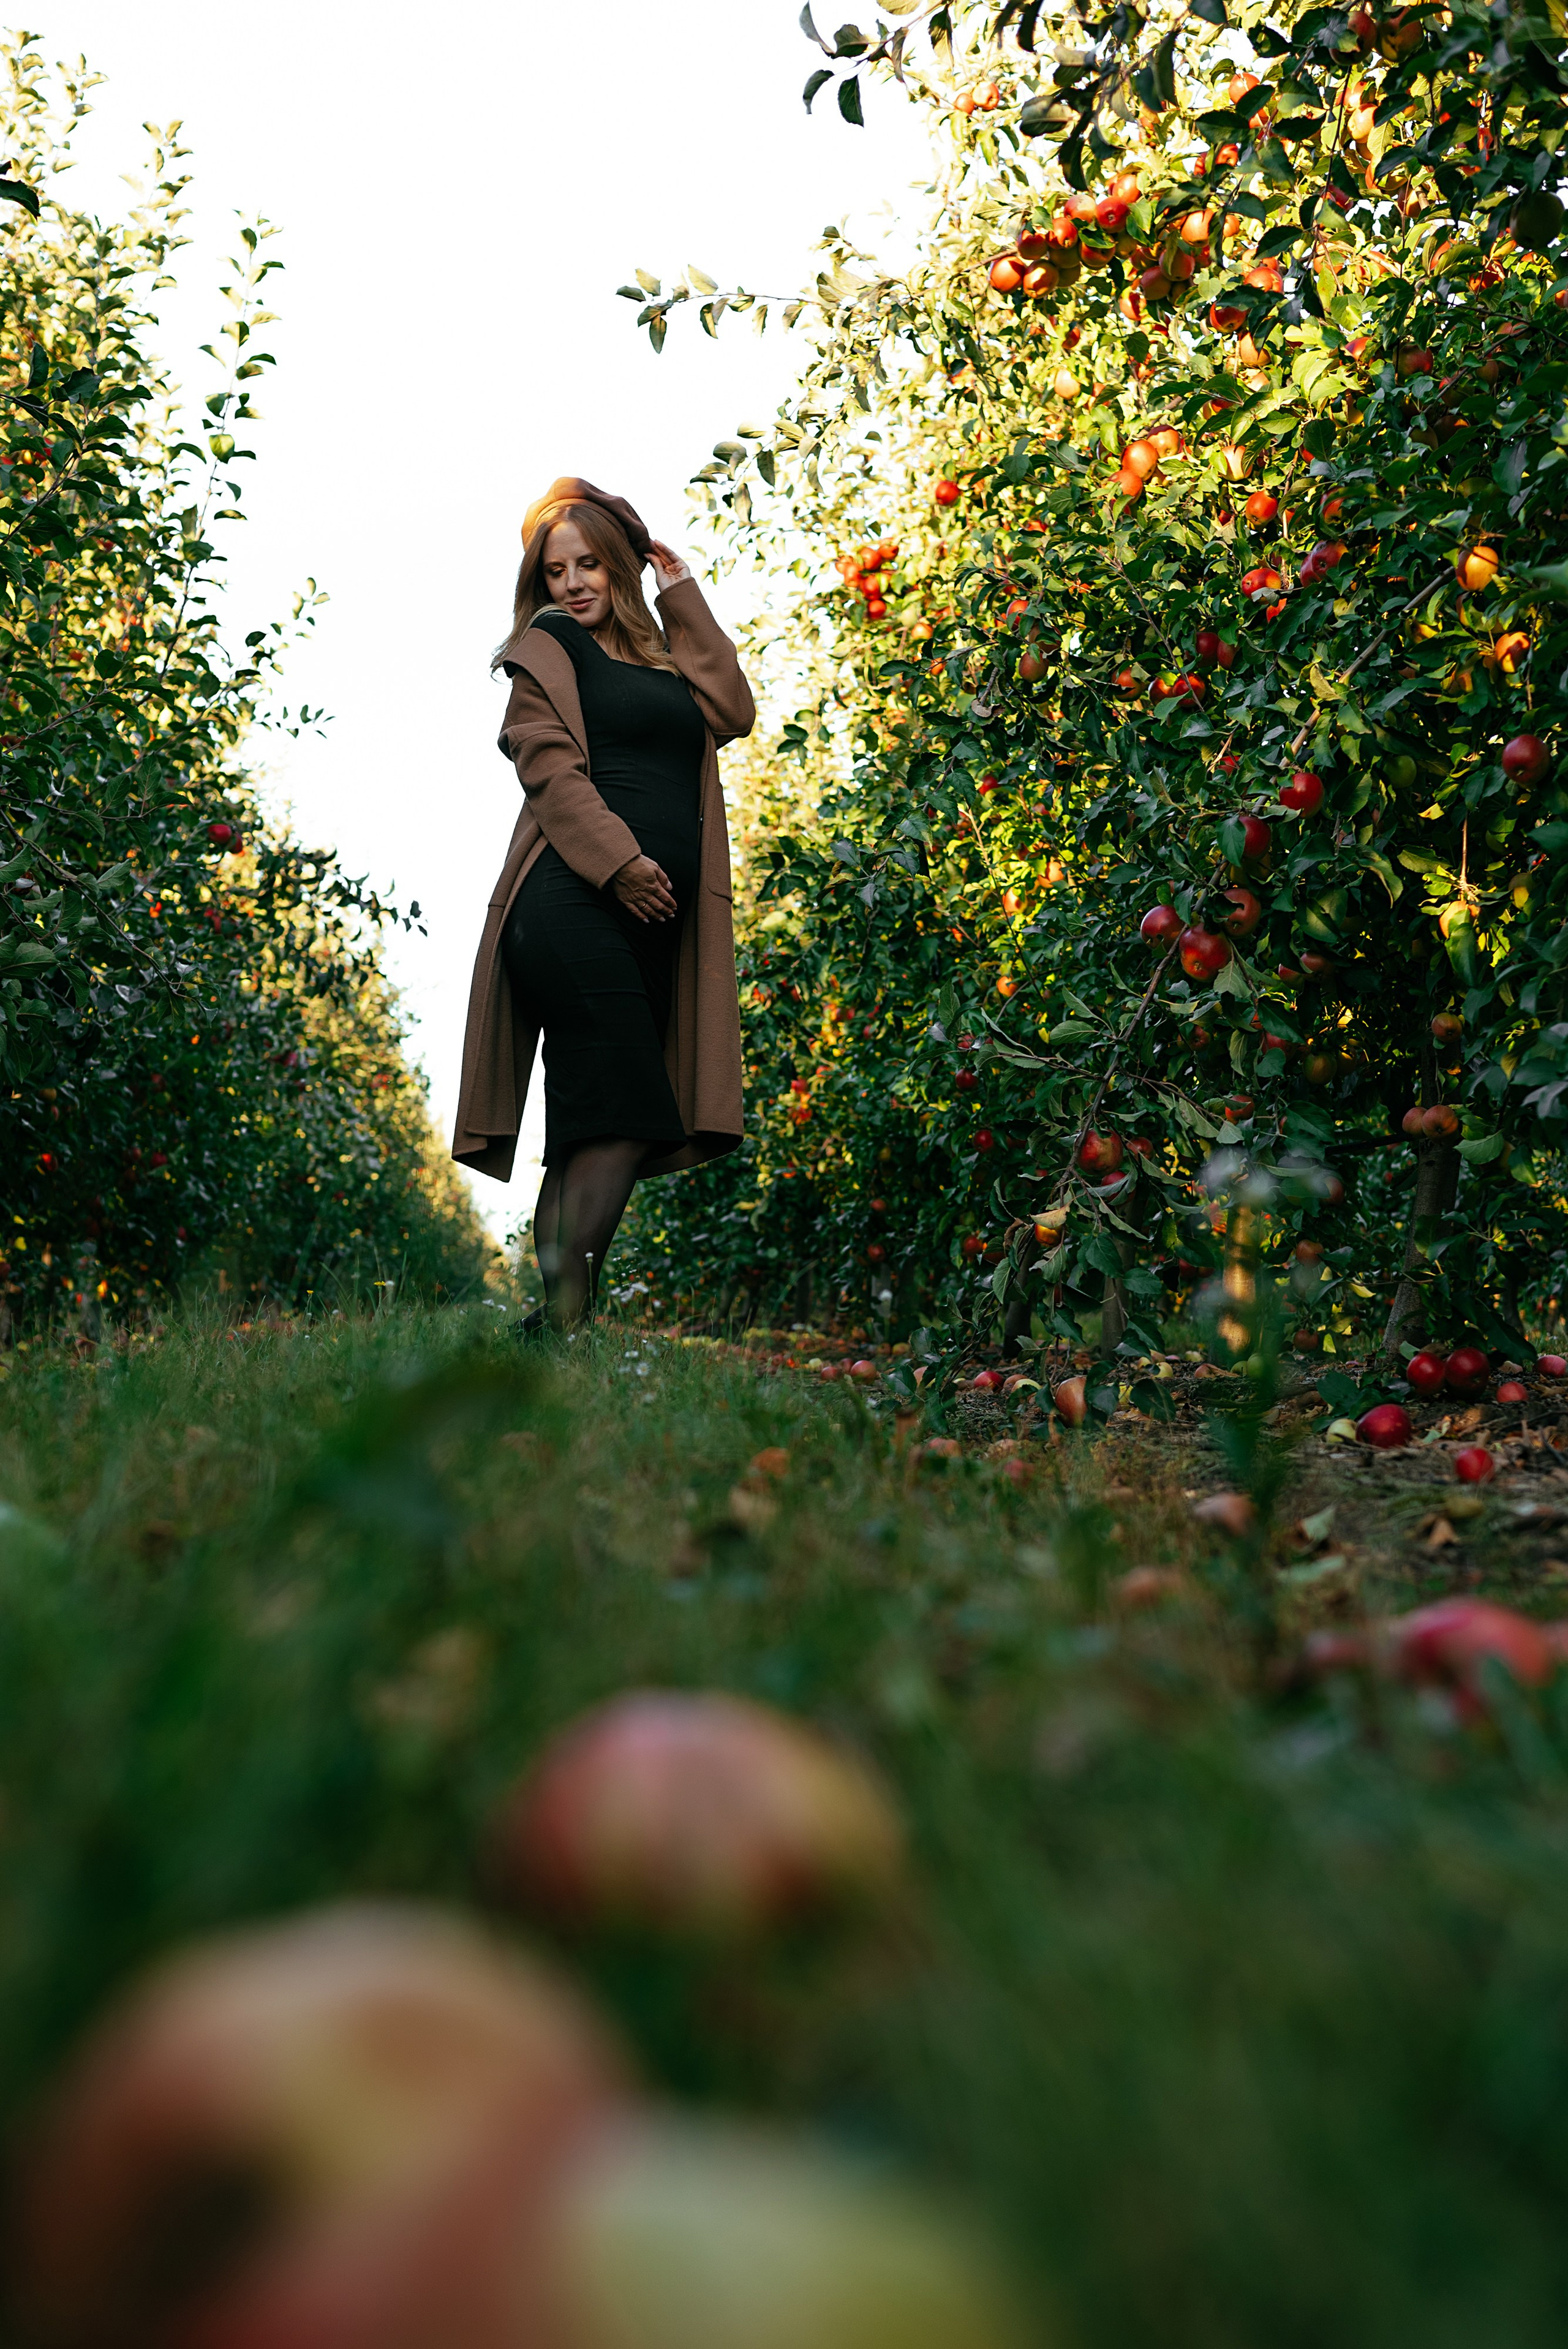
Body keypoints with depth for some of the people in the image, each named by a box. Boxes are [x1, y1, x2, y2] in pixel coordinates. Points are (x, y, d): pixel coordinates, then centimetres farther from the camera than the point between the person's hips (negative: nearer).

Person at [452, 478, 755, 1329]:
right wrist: (619, 860, -17)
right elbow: (551, 765, -4)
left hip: (654, 920, 7)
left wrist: (681, 593, 17)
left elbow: (732, 712, 11)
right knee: (624, 1119, -18)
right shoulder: (549, 645, 10)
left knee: (592, 1133, 3)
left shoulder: (660, 658, 28)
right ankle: (564, 1316, -19)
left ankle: (555, 1318, 5)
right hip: (576, 904, -7)